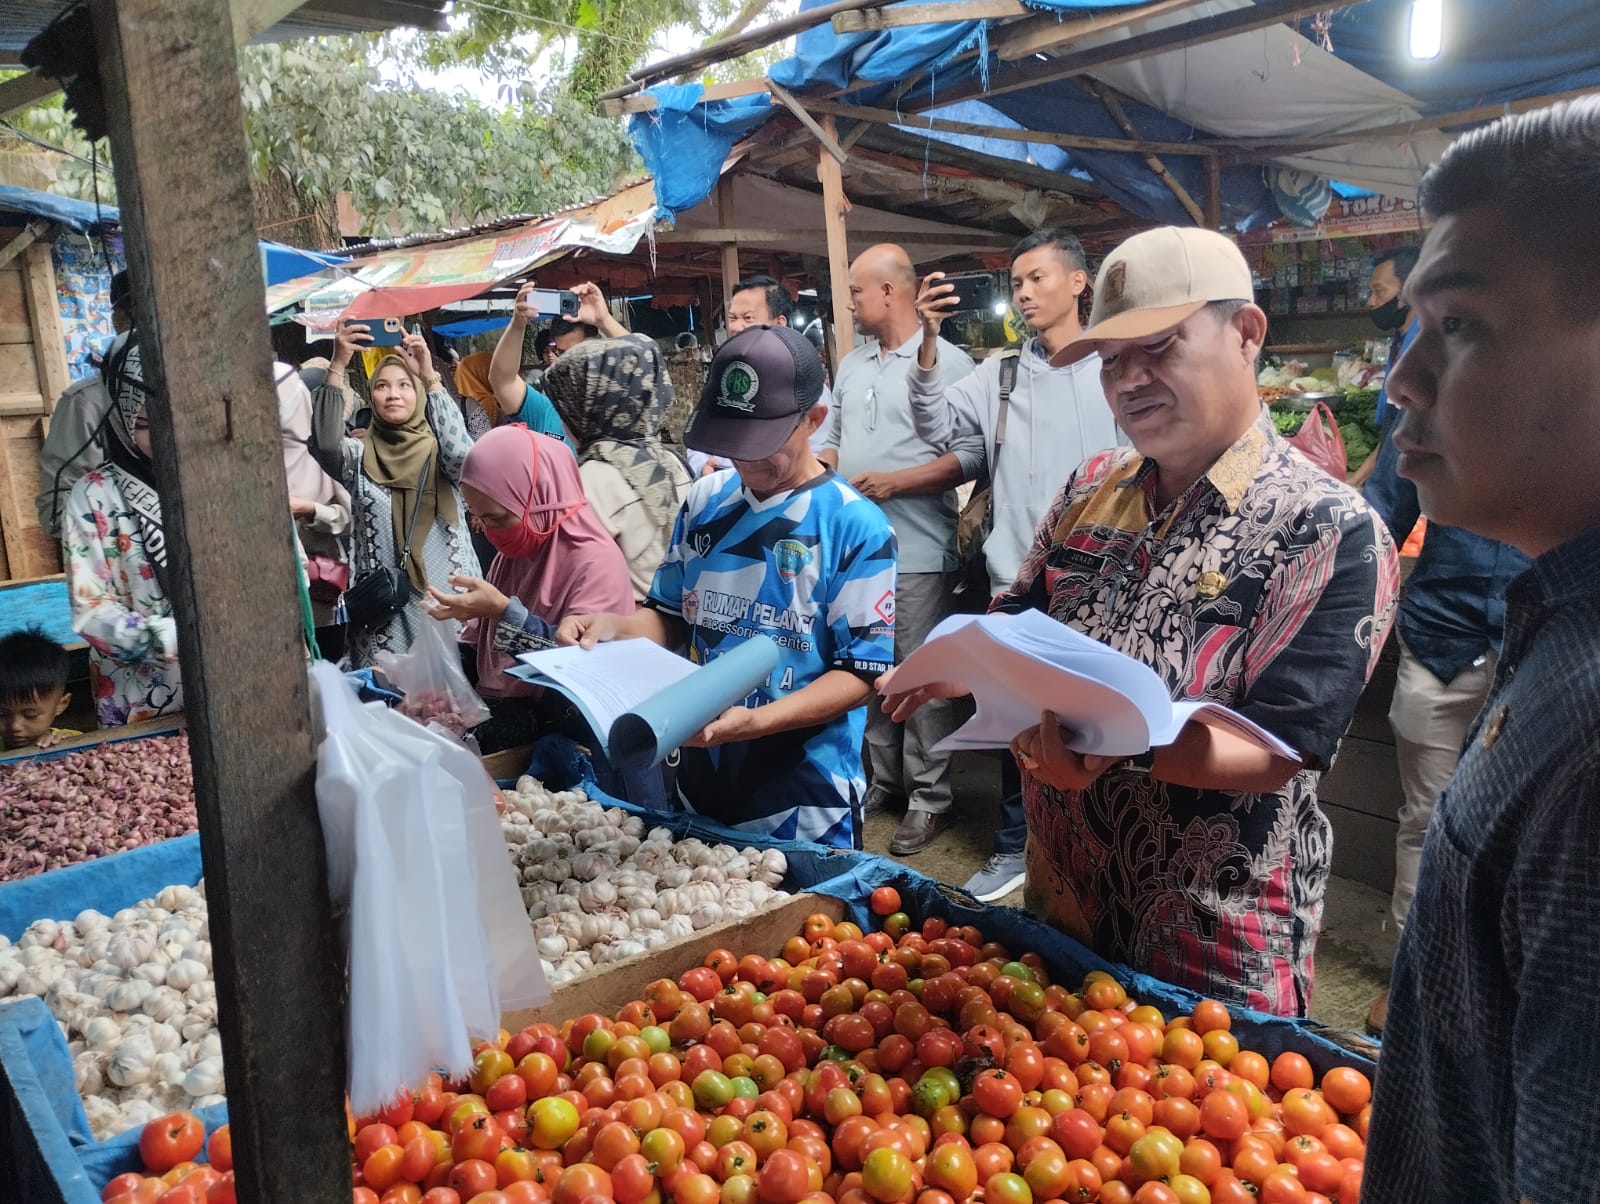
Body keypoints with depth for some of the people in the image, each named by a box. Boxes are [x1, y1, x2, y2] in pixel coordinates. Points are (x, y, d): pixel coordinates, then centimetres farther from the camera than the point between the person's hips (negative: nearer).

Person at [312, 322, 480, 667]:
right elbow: (324, 443, -15)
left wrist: (431, 378, -21)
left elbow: (462, 454, -18)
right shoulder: (359, 455, 6)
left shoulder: (439, 450, 5)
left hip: (447, 598, 0)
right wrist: (338, 366, -21)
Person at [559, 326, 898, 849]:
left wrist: (756, 721, -27)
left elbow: (861, 672, -14)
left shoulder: (857, 527, -15)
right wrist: (614, 626, -10)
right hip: (702, 779, 5)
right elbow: (673, 616, 11)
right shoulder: (705, 500, 2)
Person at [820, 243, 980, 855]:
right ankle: (882, 780, 29)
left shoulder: (948, 362, -7)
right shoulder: (852, 364, 15)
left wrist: (895, 482, -19)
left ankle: (930, 798, 13)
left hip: (916, 551, -7)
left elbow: (970, 455, -14)